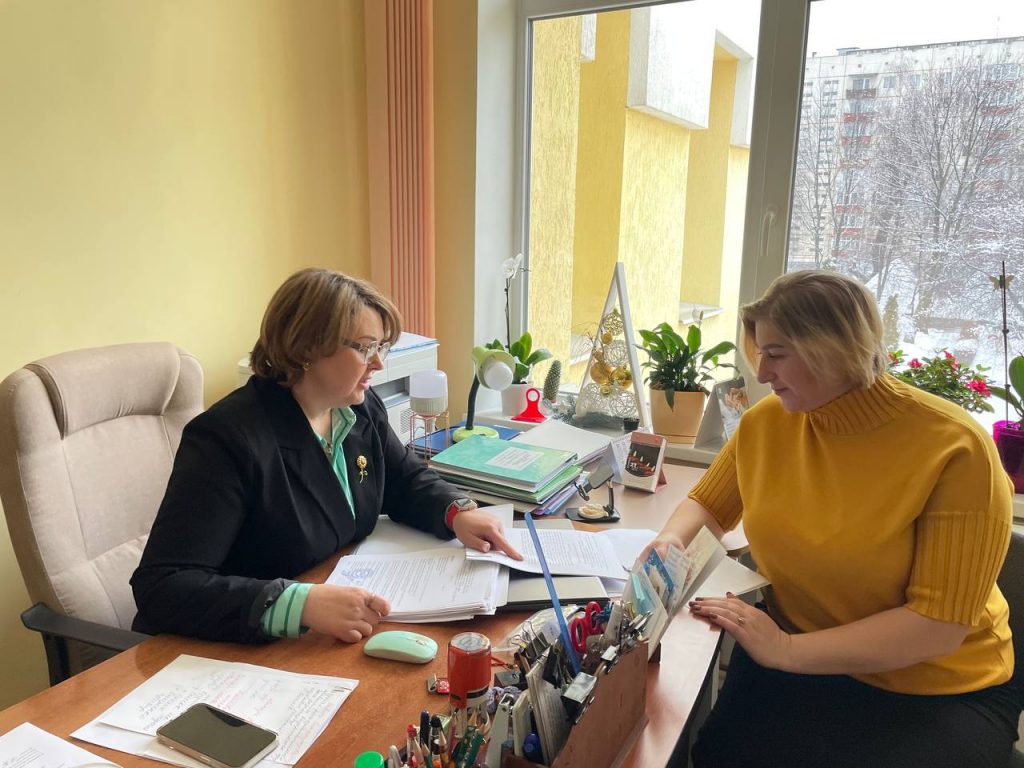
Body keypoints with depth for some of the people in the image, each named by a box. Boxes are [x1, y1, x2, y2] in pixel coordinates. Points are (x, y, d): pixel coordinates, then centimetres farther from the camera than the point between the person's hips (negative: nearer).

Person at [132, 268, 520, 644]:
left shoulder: (362, 409, 0)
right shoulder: (227, 439, -23)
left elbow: (408, 480, 15)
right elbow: (162, 587, -27)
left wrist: (458, 512, -7)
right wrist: (299, 603, -40)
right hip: (243, 650, -6)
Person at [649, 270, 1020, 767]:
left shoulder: (954, 448, -18)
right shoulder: (766, 422, -4)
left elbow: (939, 624, -20)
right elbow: (707, 504, 13)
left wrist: (787, 650, -27)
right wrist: (671, 540, -9)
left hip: (936, 693, -3)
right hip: (796, 664, 3)